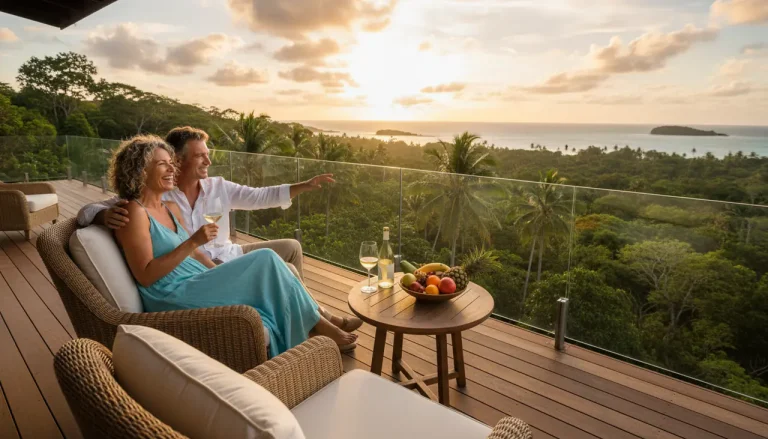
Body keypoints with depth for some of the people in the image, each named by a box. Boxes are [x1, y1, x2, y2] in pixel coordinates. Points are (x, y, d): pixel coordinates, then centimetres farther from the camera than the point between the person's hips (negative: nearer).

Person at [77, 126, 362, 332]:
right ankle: (322, 320, 7)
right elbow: (88, 211, -15)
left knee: (291, 247, 7)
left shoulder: (218, 187, 0)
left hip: (230, 256, 7)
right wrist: (107, 215, -42)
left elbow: (261, 196, 2)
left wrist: (306, 186, -3)